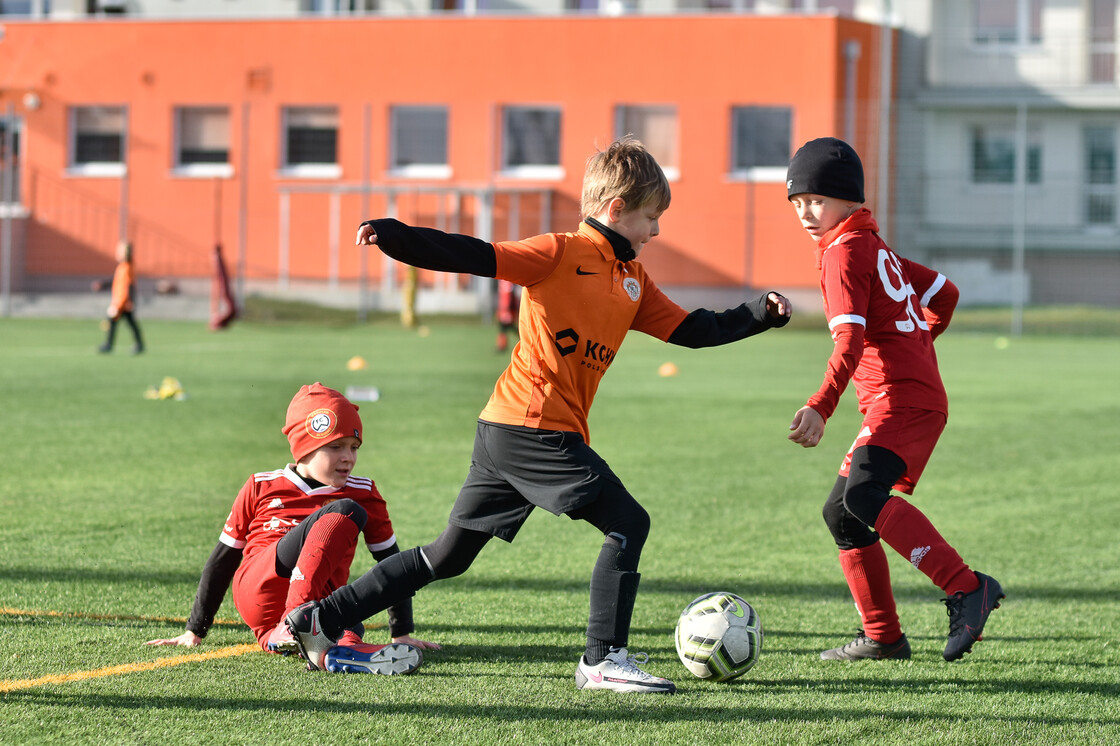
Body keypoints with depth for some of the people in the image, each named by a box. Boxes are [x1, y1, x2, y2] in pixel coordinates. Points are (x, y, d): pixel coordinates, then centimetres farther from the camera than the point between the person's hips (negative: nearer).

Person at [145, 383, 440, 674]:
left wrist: (402, 634, 13)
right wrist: (194, 631, 18)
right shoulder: (261, 487, 12)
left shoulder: (363, 494, 14)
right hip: (256, 593, -2)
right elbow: (223, 560, 17)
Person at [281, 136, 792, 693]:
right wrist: (396, 237, -26)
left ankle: (320, 617, 17)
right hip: (534, 429, -9)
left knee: (449, 555, 13)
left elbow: (692, 330, 20)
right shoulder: (561, 254, -7)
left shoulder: (634, 280, 18)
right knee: (627, 523, -10)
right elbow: (476, 257, -14)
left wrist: (761, 315, 10)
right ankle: (603, 659, -10)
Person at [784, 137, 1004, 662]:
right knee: (841, 513, 13)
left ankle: (967, 588, -33)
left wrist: (820, 407, -32)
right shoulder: (875, 249, 20)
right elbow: (944, 293, 28)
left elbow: (850, 341, -22)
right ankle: (883, 637, 18)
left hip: (902, 399, -10)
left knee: (862, 496, -29)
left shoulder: (844, 251, -9)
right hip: (921, 395, 10)